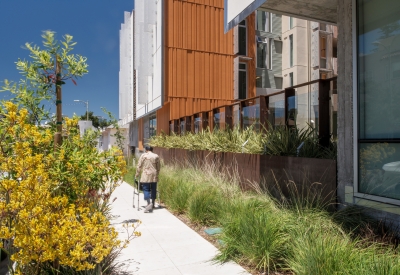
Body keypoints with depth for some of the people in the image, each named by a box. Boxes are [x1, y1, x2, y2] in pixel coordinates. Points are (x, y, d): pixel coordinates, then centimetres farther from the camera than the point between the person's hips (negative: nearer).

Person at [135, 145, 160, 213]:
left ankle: (149, 203, -17)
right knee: (153, 189, 12)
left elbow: (139, 166, 0)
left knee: (146, 189, -3)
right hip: (154, 175, 4)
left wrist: (137, 175, 11)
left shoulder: (143, 155, -1)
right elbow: (158, 167, 12)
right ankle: (153, 203, 21)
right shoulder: (156, 156, 8)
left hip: (146, 175, -3)